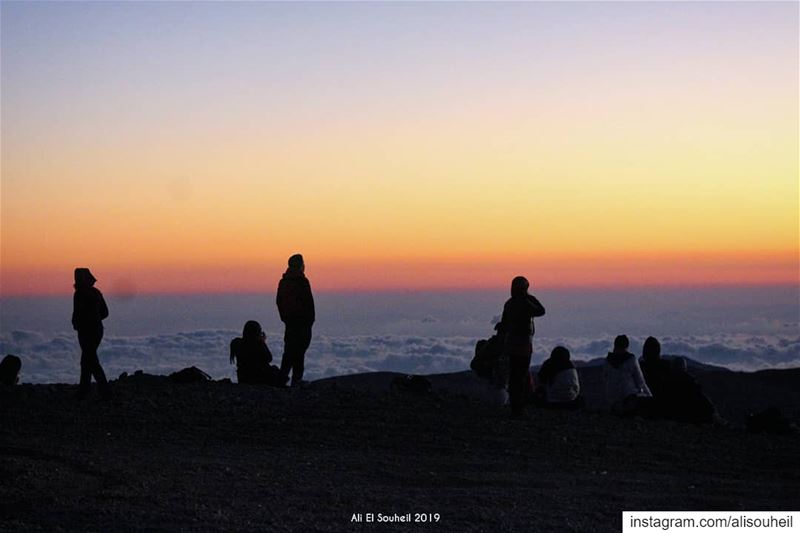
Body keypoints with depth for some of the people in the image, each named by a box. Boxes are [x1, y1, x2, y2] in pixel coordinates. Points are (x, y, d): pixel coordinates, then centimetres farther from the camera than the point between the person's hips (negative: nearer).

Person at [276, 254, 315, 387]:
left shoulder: (283, 282, 10)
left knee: (289, 349, 12)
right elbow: (308, 302, -13)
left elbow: (278, 301, 15)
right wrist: (310, 319, -5)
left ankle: (282, 377, 9)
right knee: (299, 350, -5)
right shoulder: (302, 281, -13)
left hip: (289, 320, 7)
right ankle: (297, 379, -7)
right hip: (302, 320, -7)